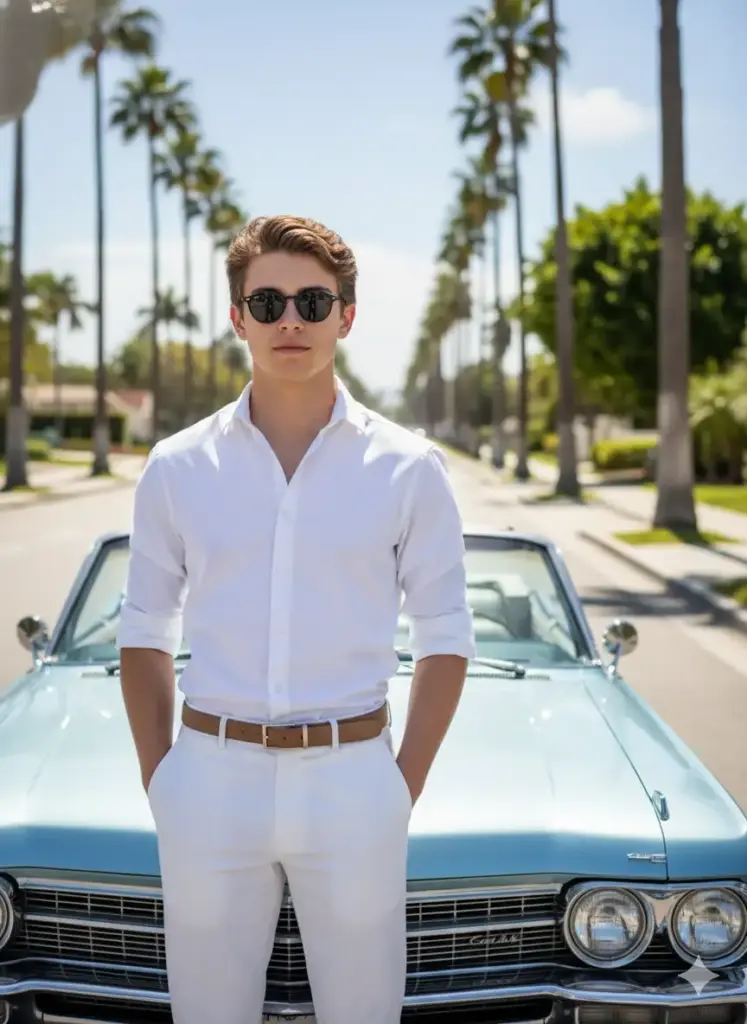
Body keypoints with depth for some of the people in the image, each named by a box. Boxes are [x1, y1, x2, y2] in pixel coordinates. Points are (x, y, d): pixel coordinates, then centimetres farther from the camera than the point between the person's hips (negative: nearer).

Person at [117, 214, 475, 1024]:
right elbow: (144, 636, 8)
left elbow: (445, 641, 4)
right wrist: (157, 783, 2)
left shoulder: (408, 467, 0)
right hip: (210, 781, 1)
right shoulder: (178, 466, 3)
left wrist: (406, 786, -2)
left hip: (353, 781, -1)